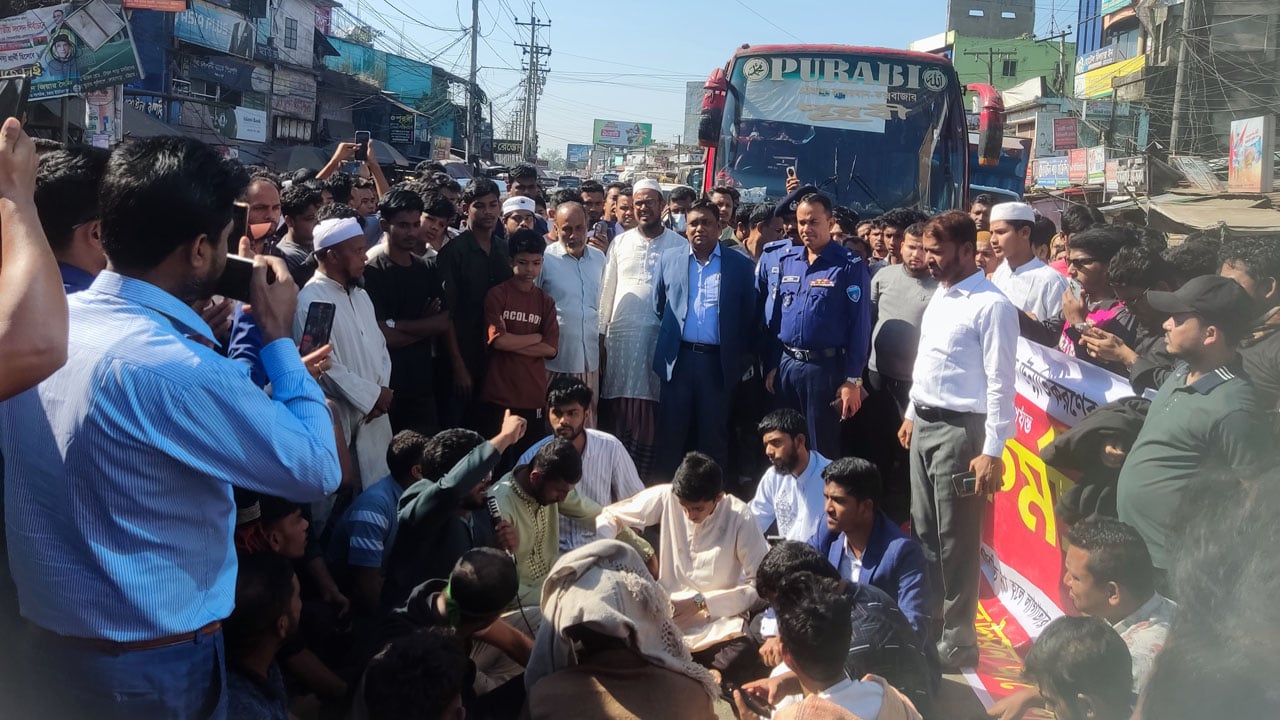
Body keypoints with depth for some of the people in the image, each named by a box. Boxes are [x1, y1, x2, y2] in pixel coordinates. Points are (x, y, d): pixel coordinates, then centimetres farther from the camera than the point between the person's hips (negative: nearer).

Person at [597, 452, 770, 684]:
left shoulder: (740, 516, -10)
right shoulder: (665, 497, -6)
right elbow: (610, 517, 6)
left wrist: (702, 602, -12)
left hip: (718, 625, -2)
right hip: (665, 616, 3)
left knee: (746, 656, -35)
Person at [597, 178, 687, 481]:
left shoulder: (680, 246, 2)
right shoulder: (620, 243, 11)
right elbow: (607, 291, 11)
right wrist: (600, 336, 7)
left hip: (661, 336, -2)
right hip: (621, 335, 2)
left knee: (650, 413, 0)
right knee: (620, 411, 4)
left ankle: (645, 479, 7)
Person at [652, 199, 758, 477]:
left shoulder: (740, 266, 3)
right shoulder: (669, 260, 8)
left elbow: (749, 316, 4)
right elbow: (657, 307, 13)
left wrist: (741, 359, 1)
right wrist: (667, 344, 10)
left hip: (719, 362, -1)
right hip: (678, 359, 1)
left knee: (714, 436, 6)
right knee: (671, 433, 5)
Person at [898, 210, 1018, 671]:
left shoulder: (991, 305, -15)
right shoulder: (940, 295, 12)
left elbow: (1000, 382, -17)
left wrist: (992, 451, -20)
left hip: (959, 429, -8)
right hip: (924, 424, 9)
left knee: (955, 541, 0)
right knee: (923, 531, 16)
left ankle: (958, 643, 13)